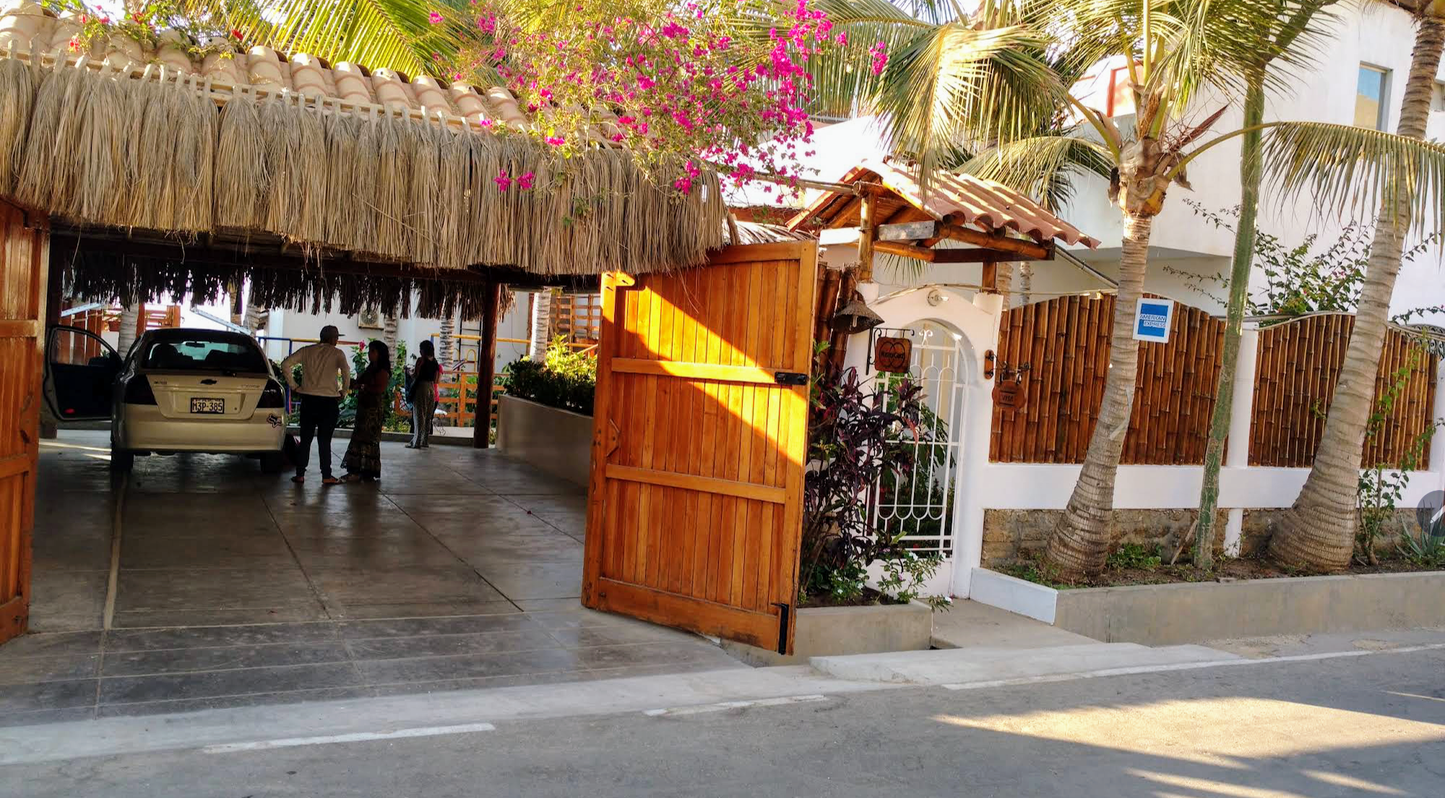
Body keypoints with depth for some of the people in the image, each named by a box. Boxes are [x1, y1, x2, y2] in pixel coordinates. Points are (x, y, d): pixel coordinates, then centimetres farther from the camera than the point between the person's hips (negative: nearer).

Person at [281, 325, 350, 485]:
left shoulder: (307, 351, 7)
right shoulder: (337, 353, -2)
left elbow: (285, 364, 0)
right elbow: (346, 372, -18)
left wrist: (293, 386, 5)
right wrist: (343, 392, -4)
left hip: (308, 400, 3)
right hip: (329, 401, -3)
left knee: (305, 439, 9)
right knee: (324, 440, 4)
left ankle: (300, 474, 9)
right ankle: (326, 476, 5)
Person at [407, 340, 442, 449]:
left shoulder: (421, 360, -8)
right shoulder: (435, 362, 10)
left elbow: (415, 375, -10)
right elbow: (436, 379, 11)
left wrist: (411, 371, 10)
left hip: (421, 387, -6)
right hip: (431, 388, 6)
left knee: (419, 416, -4)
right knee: (428, 417, 11)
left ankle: (416, 442, -5)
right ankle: (425, 441, 13)